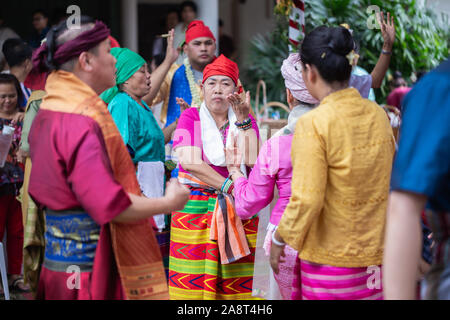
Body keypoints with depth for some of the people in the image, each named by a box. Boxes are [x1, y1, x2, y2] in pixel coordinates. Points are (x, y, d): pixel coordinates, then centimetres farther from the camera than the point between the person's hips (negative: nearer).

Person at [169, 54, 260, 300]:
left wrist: (243, 120, -10)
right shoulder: (190, 118, 6)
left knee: (236, 286, -3)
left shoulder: (246, 121, 11)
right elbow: (190, 162, -9)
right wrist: (228, 186, -13)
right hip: (195, 209, -1)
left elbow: (252, 161, -7)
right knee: (192, 280, -7)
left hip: (238, 212, 2)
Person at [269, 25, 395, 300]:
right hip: (378, 253, 6)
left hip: (331, 258, -6)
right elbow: (392, 181, 12)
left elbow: (306, 200, -18)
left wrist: (279, 239, -4)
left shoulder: (313, 124, -16)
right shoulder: (378, 115, 3)